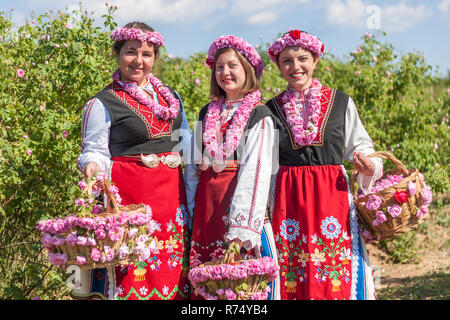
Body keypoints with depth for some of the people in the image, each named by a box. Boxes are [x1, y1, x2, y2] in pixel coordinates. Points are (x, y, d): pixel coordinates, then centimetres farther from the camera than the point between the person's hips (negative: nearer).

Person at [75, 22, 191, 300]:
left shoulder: (170, 96, 15)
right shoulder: (102, 104, -2)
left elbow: (185, 140, 24)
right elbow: (94, 151, -4)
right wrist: (93, 167, -23)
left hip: (171, 193, 5)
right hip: (129, 192, -5)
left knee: (171, 270, 7)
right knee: (132, 274, -8)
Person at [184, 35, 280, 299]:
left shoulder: (259, 116, -3)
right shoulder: (207, 114, 14)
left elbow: (256, 171, -12)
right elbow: (193, 167, 15)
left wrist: (241, 228, -20)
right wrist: (190, 213, 6)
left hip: (240, 196, -5)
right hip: (206, 201, 5)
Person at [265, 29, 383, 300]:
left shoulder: (341, 103, 5)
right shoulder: (272, 109, 8)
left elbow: (361, 147, 9)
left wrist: (369, 167, -11)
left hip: (332, 195, -1)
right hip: (288, 198, 1)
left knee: (336, 278, -3)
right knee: (292, 279, 1)